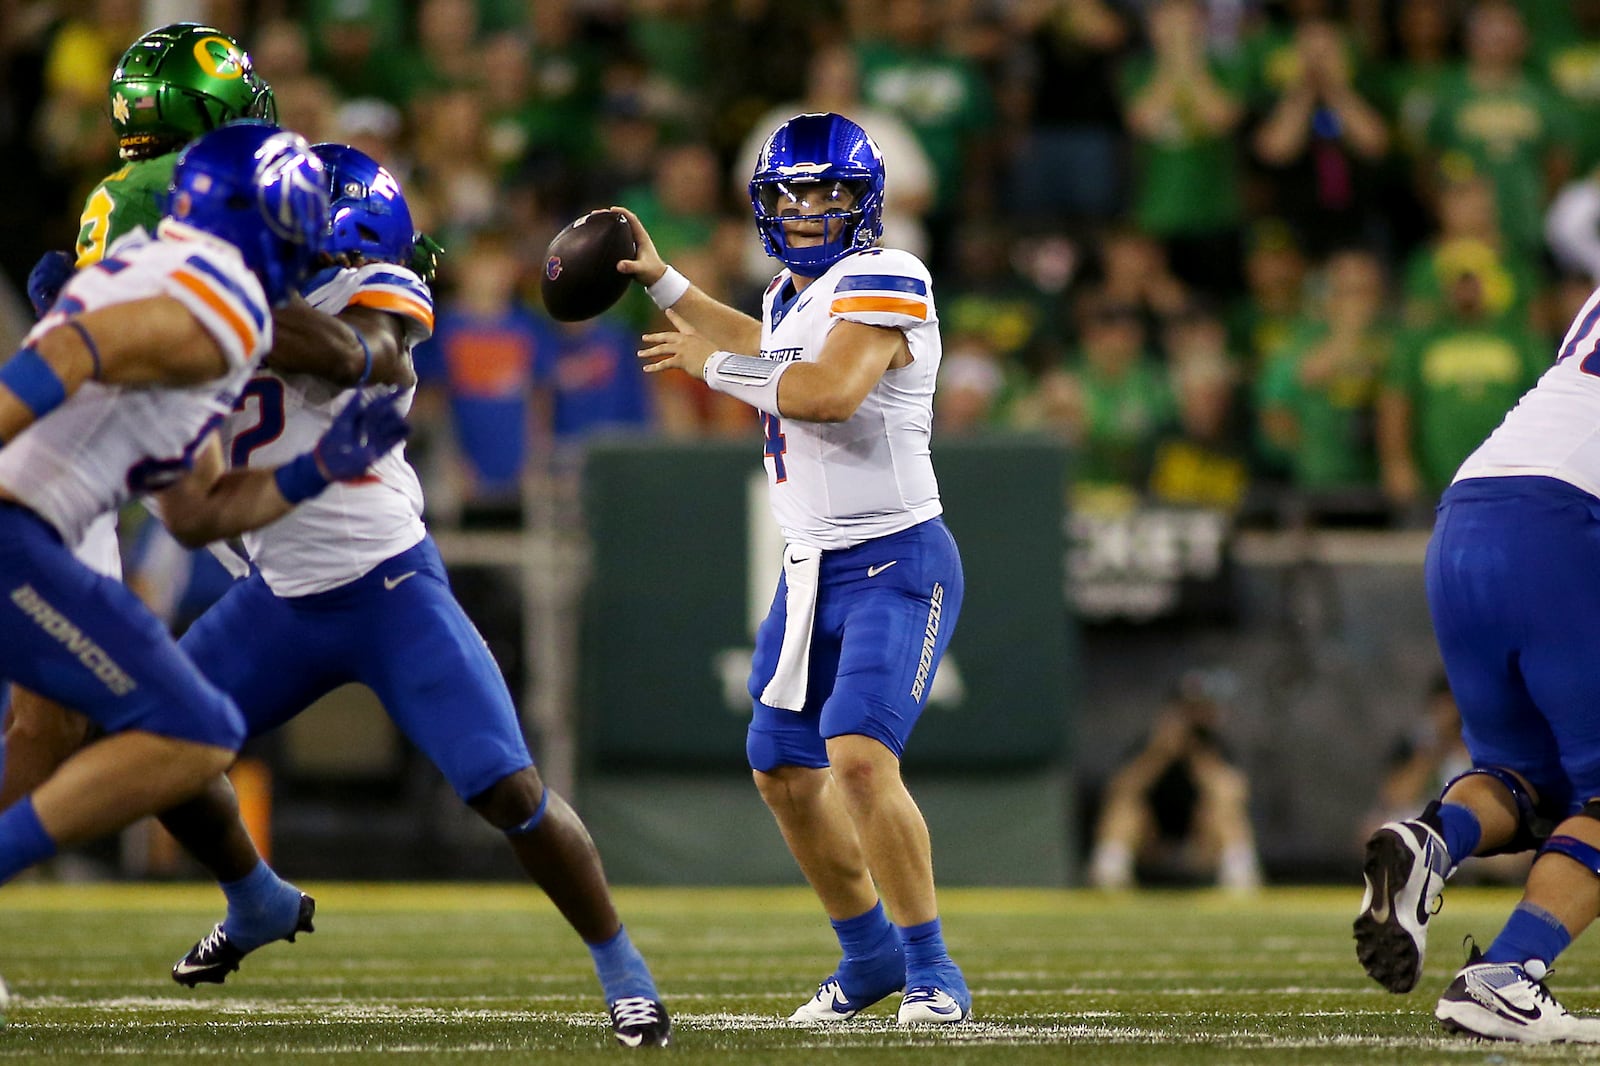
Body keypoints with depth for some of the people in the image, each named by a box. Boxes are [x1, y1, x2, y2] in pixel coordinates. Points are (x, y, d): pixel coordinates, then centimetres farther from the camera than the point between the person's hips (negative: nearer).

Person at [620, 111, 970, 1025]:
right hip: (815, 568, 9)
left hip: (896, 564, -9)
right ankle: (870, 950, 32)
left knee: (860, 758, -23)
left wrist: (712, 366, -17)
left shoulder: (884, 282, -15)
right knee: (785, 771, 14)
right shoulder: (794, 293, 12)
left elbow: (829, 392, -32)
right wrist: (661, 281, 32)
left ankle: (933, 971, -13)